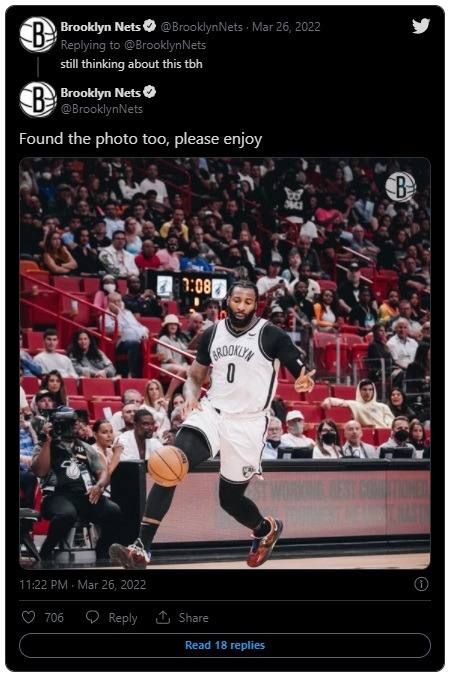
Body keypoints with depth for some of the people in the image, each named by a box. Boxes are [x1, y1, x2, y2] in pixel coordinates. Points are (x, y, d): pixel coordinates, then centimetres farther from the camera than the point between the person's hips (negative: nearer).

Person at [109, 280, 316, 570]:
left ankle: (267, 529, 44)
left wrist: (305, 382, -33)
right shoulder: (212, 334, 5)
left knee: (230, 498, 9)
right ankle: (141, 549, -22)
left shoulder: (271, 335, -7)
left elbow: (303, 373, -8)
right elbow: (195, 377, 15)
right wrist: (191, 396, -8)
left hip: (247, 423, -3)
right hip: (211, 412, 3)